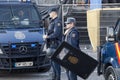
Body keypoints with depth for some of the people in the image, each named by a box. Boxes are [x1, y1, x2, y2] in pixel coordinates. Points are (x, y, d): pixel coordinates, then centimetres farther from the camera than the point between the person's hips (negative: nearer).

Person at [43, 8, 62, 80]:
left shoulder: (57, 22, -13)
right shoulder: (52, 22, 17)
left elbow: (56, 34, -21)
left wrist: (47, 37, -13)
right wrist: (47, 36, 9)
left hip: (55, 44, -10)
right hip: (51, 44, 10)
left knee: (55, 60, -9)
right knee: (52, 60, 13)